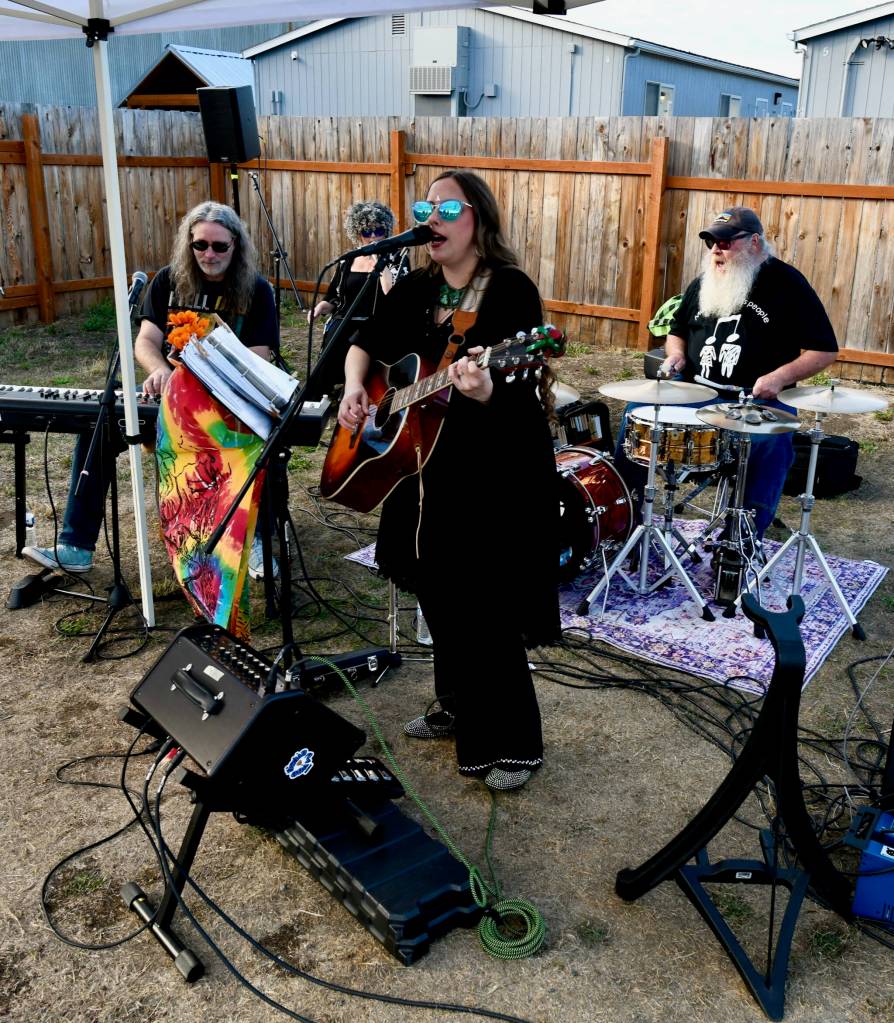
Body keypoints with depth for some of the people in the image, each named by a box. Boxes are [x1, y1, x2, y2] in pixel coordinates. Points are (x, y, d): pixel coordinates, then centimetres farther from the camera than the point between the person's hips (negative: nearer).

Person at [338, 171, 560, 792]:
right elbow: (367, 344, 21)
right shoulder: (415, 289, 8)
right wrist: (355, 389, 1)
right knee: (440, 598, 17)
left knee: (485, 613, -5)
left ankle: (515, 742, 13)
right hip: (426, 472, 8)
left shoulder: (511, 291, -13)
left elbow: (524, 393, -22)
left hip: (496, 480, -7)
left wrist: (484, 391, -43)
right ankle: (459, 709, 38)